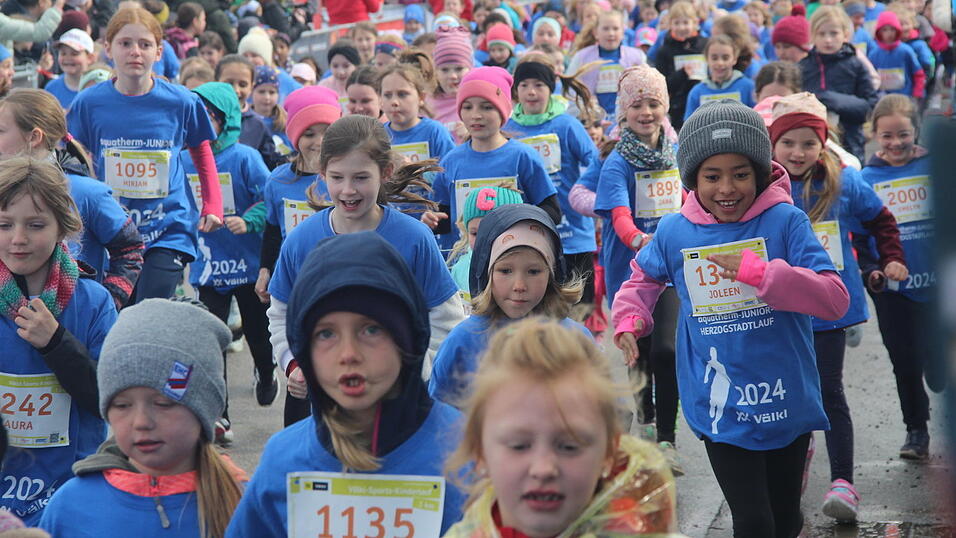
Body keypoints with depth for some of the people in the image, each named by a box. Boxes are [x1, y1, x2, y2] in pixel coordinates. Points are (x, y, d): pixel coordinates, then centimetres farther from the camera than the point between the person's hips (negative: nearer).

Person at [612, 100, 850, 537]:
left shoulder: (785, 221, -10)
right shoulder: (674, 232, -2)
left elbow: (836, 300, -18)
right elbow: (643, 278, 19)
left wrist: (758, 271, -26)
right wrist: (629, 318, -1)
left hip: (787, 401, 0)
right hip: (722, 407, 0)